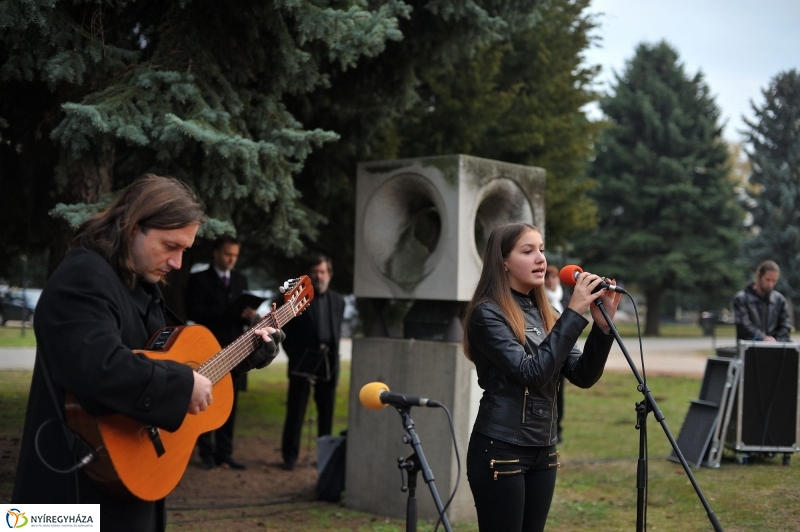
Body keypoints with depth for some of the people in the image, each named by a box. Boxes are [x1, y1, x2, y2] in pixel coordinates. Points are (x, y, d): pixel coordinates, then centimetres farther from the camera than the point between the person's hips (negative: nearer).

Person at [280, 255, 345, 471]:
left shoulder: (338, 301, 11)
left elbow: (337, 331, 15)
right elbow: (286, 329, -1)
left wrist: (333, 354, 5)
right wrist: (293, 354, -7)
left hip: (329, 361, 4)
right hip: (303, 360, -4)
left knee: (326, 411, 8)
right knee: (296, 410, -1)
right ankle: (290, 455, 4)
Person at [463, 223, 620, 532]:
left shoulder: (543, 314, 11)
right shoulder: (487, 313, -11)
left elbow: (583, 376, 2)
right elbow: (532, 373, -22)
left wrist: (602, 325, -13)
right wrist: (574, 313, -21)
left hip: (543, 451, 7)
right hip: (500, 450, -7)